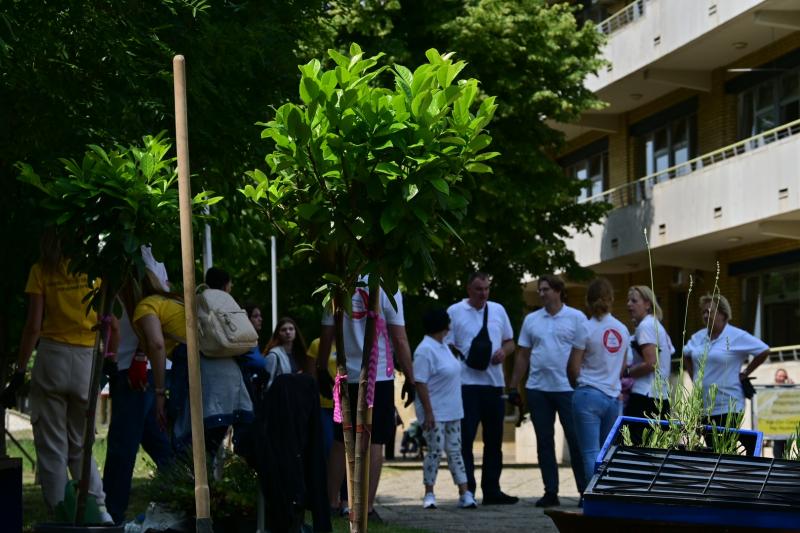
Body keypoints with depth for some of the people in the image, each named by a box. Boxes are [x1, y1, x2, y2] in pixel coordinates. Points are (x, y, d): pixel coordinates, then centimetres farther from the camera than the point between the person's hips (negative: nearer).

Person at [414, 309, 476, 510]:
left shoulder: (443, 346, 13)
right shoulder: (425, 350, -16)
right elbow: (420, 383, -19)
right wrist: (428, 412, -22)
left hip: (452, 411, 9)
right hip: (435, 412, -9)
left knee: (455, 451, 7)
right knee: (435, 450, -5)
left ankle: (464, 493, 6)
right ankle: (429, 494, 5)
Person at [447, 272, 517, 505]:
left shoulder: (498, 310, 13)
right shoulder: (455, 311, 0)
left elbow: (510, 341, 20)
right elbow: (447, 346, -1)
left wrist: (504, 351, -3)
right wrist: (467, 357, -18)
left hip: (494, 383, 5)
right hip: (466, 383, -5)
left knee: (494, 440, 10)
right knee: (465, 440, -5)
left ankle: (492, 490, 18)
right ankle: (467, 491, 0)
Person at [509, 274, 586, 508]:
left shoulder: (576, 318, -1)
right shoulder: (531, 320, 11)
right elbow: (523, 356, 14)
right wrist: (514, 387, 10)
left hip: (568, 388, -4)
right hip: (538, 389, 4)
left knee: (576, 440, -3)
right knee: (544, 442, 7)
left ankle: (585, 490, 3)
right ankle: (551, 492, 13)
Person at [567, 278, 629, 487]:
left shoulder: (587, 328, -8)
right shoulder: (622, 330, 7)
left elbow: (573, 367, -5)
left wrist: (577, 385, 13)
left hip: (589, 395, -5)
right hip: (613, 397, 5)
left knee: (591, 454, -4)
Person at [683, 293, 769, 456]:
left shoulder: (737, 336, -8)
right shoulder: (698, 337, 10)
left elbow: (764, 351, -5)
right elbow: (686, 356, 26)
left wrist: (745, 373, -3)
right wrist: (694, 377, 13)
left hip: (728, 406, -6)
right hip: (702, 405, 6)